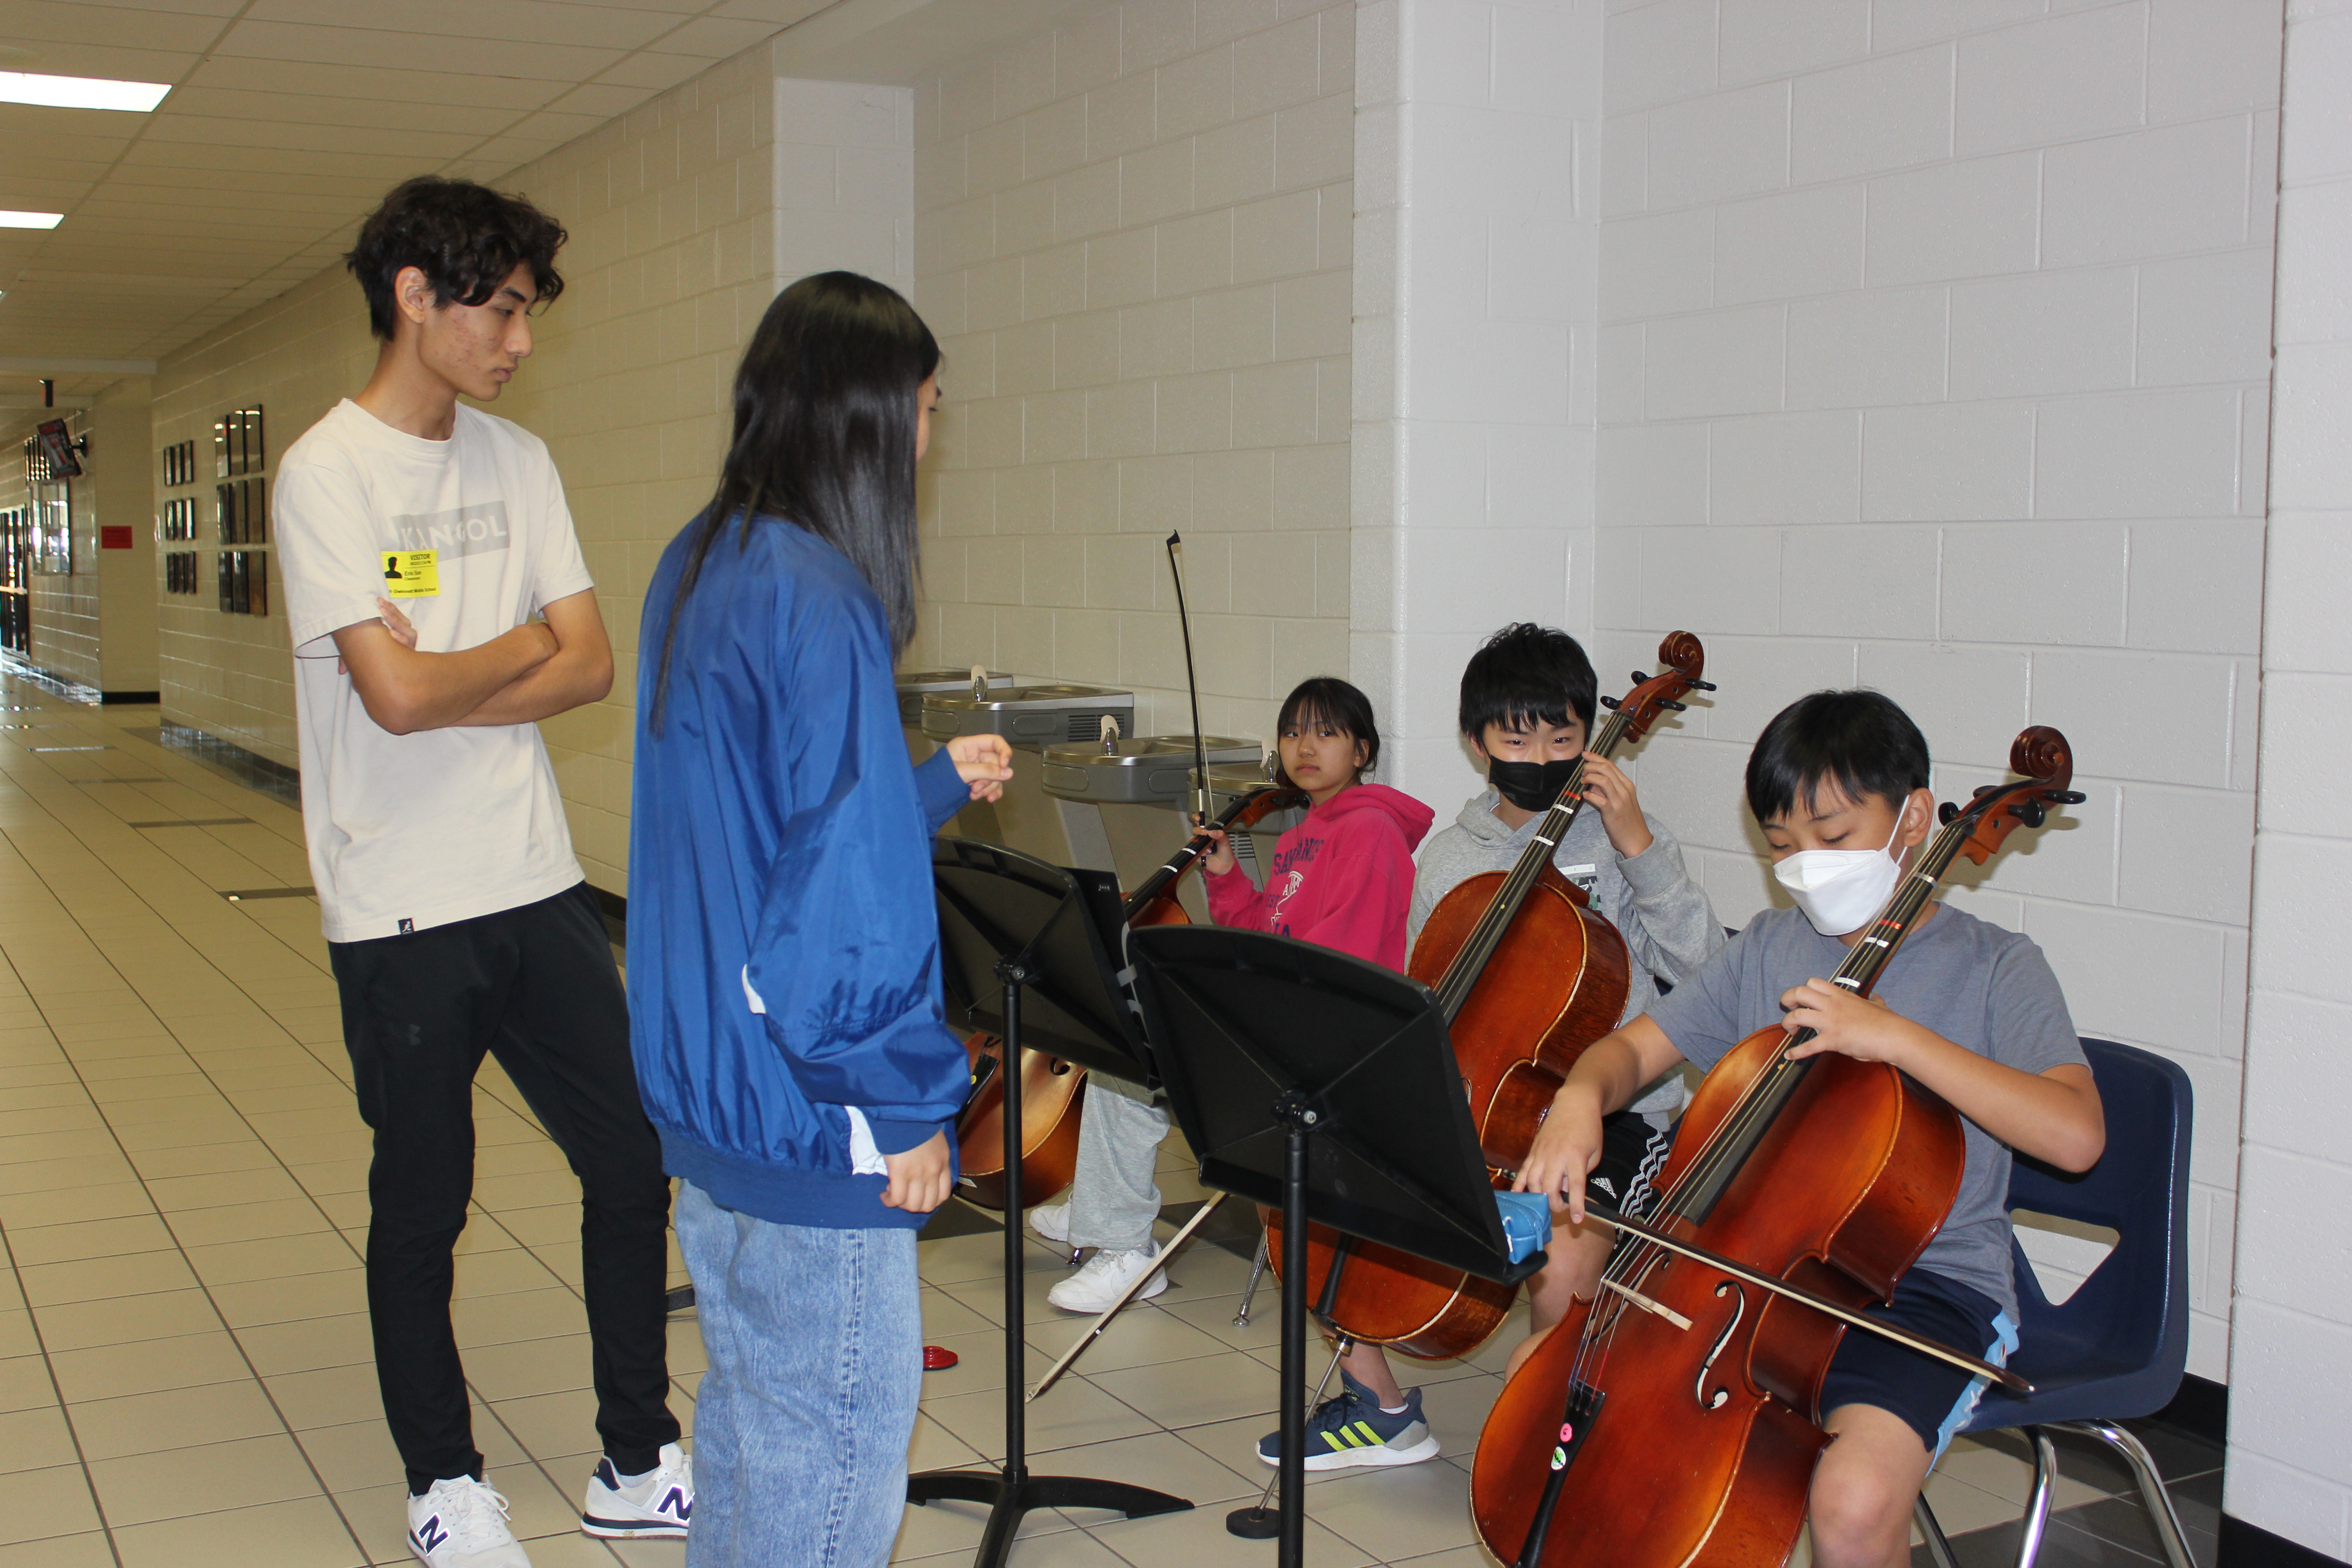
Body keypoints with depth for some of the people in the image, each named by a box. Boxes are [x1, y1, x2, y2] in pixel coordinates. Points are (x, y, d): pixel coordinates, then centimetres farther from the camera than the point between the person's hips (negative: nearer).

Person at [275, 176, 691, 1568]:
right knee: (423, 1208, 8)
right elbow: (399, 691, -21)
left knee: (635, 1166, 8)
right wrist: (521, 645, -4)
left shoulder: (519, 461, 8)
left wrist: (449, 695, -13)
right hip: (404, 911, -5)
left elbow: (593, 667, 1)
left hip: (540, 884, 6)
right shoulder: (329, 473, -10)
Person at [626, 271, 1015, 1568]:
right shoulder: (816, 601, -22)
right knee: (840, 1436, 4)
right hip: (807, 1118, -10)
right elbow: (846, 887, -23)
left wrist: (939, 781, 19)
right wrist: (905, 1104, -15)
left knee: (749, 1403, 22)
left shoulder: (697, 569, 8)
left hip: (701, 1083, 10)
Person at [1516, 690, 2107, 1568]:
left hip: (1929, 1283, -5)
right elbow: (1633, 1048, 11)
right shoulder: (1768, 951, 9)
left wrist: (1896, 1036, -27)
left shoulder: (1995, 968, -5)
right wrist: (1581, 1097, -13)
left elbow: (2076, 1135, -20)